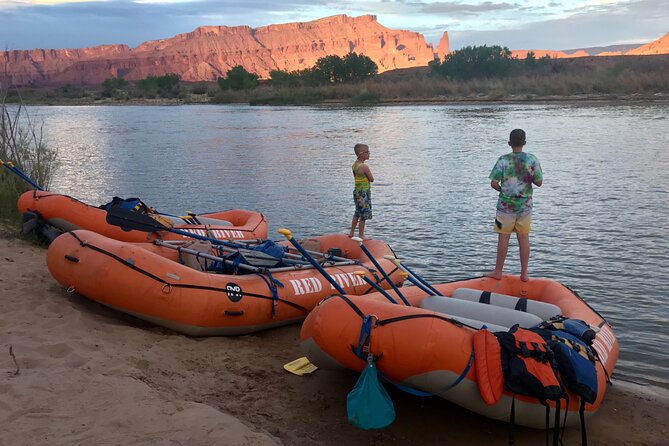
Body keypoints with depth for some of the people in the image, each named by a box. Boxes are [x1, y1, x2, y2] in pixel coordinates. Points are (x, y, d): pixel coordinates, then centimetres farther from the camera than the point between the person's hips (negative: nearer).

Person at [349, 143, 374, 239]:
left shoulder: (354, 165, 6)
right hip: (364, 192, -9)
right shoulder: (364, 167, -20)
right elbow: (372, 179, -12)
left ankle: (351, 233, 27)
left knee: (357, 213, 20)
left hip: (356, 191, 9)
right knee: (364, 215, 2)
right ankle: (361, 235, 8)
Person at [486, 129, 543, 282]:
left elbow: (494, 183, -12)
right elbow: (539, 183, -2)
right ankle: (524, 273, 15)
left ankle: (498, 271, 13)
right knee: (524, 237, 9)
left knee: (503, 237, 5)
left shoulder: (503, 160, -11)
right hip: (525, 204, 2)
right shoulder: (532, 159, -5)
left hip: (506, 204, -2)